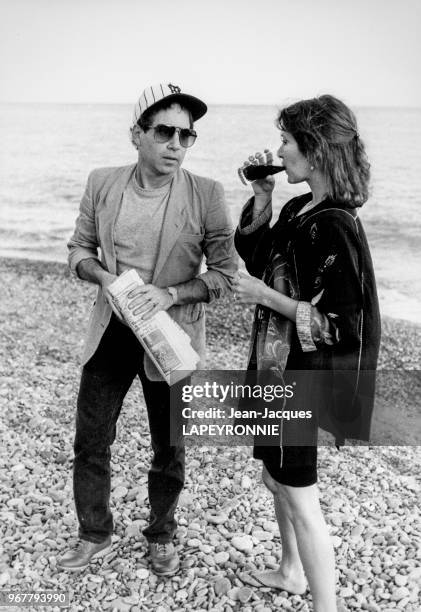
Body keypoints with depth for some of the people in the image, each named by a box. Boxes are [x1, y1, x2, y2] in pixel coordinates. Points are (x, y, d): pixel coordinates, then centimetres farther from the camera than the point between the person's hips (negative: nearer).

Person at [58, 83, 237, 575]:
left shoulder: (206, 194, -11)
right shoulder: (102, 183, -3)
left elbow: (225, 272, -7)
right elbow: (78, 249, 8)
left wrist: (170, 294, -22)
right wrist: (104, 277, -14)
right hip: (110, 331, 2)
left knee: (169, 451, 14)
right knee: (90, 442, 13)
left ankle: (161, 537, 40)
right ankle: (94, 535, 37)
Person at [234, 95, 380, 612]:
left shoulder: (335, 227, -23)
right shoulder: (298, 211, 4)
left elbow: (344, 324, -26)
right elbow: (253, 254, 17)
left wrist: (267, 296, -19)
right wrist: (261, 195, 4)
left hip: (301, 382, -10)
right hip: (275, 371, 10)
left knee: (299, 499, 2)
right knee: (276, 479, 24)